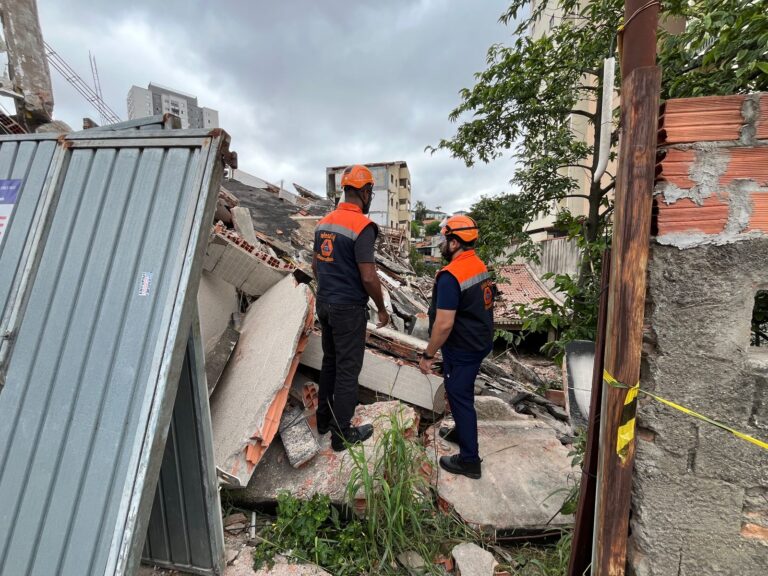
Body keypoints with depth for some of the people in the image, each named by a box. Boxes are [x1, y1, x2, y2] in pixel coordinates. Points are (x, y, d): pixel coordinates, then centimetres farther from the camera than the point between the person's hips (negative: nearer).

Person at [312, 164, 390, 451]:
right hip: (349, 309, -8)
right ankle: (342, 434, 18)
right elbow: (368, 277, -21)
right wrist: (382, 309, -7)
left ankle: (324, 419, 35)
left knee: (330, 362, 20)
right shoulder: (362, 226, -17)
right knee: (347, 370, 4)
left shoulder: (324, 222, 8)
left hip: (324, 303, 8)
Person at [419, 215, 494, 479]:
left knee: (460, 397, 5)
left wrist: (428, 355, -17)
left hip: (462, 349, -9)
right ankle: (462, 432, 45)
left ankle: (469, 460, 19)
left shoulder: (451, 276, -26)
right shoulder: (480, 266, 4)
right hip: (480, 341, 9)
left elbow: (444, 324, -27)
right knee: (462, 393, 25)